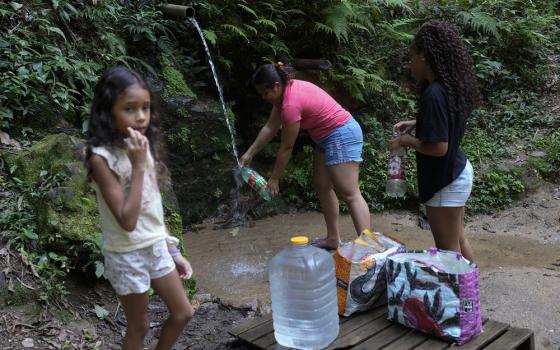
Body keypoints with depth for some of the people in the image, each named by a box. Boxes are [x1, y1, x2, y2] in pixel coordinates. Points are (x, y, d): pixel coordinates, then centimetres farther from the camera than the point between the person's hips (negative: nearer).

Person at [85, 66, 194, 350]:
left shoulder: (143, 147, 1)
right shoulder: (102, 157, -21)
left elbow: (153, 208, 8)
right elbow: (127, 221, -26)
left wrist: (173, 251, 11)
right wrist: (138, 166, -27)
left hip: (157, 247, 7)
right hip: (128, 254, -7)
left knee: (183, 314, 16)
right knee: (139, 327, 10)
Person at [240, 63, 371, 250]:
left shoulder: (291, 103, -25)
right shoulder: (286, 90, 4)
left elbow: (286, 147, -17)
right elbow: (270, 127, 11)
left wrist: (274, 179, -6)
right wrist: (249, 154, 12)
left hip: (341, 135, -11)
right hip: (327, 136, 11)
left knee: (350, 194, -12)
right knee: (322, 186, 15)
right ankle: (333, 239, 21)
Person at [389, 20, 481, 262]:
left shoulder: (434, 94, -26)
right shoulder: (450, 86, 3)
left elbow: (438, 147, -27)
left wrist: (406, 140, -13)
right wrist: (416, 124, 12)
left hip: (445, 182, -10)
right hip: (458, 173, 10)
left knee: (448, 250, 5)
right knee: (458, 240, 23)